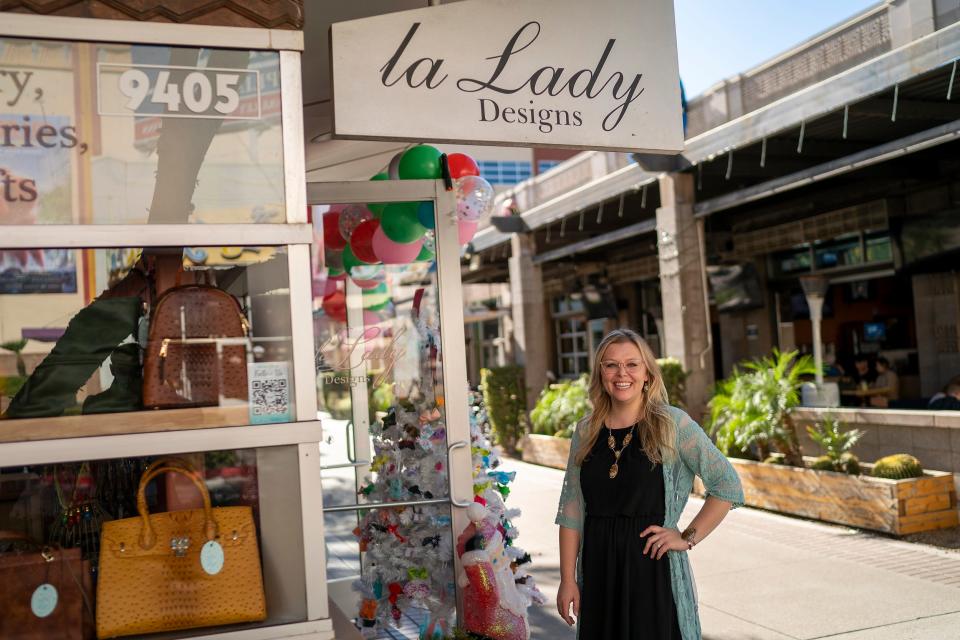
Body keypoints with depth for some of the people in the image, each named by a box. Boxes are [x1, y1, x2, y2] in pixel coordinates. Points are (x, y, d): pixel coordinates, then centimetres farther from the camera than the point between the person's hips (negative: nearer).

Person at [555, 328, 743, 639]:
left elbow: (728, 486, -5)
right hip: (599, 569, 3)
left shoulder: (673, 424, -5)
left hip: (655, 567, -3)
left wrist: (688, 537, -10)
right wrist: (568, 578, 2)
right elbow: (572, 509, 6)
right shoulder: (586, 431, 6)